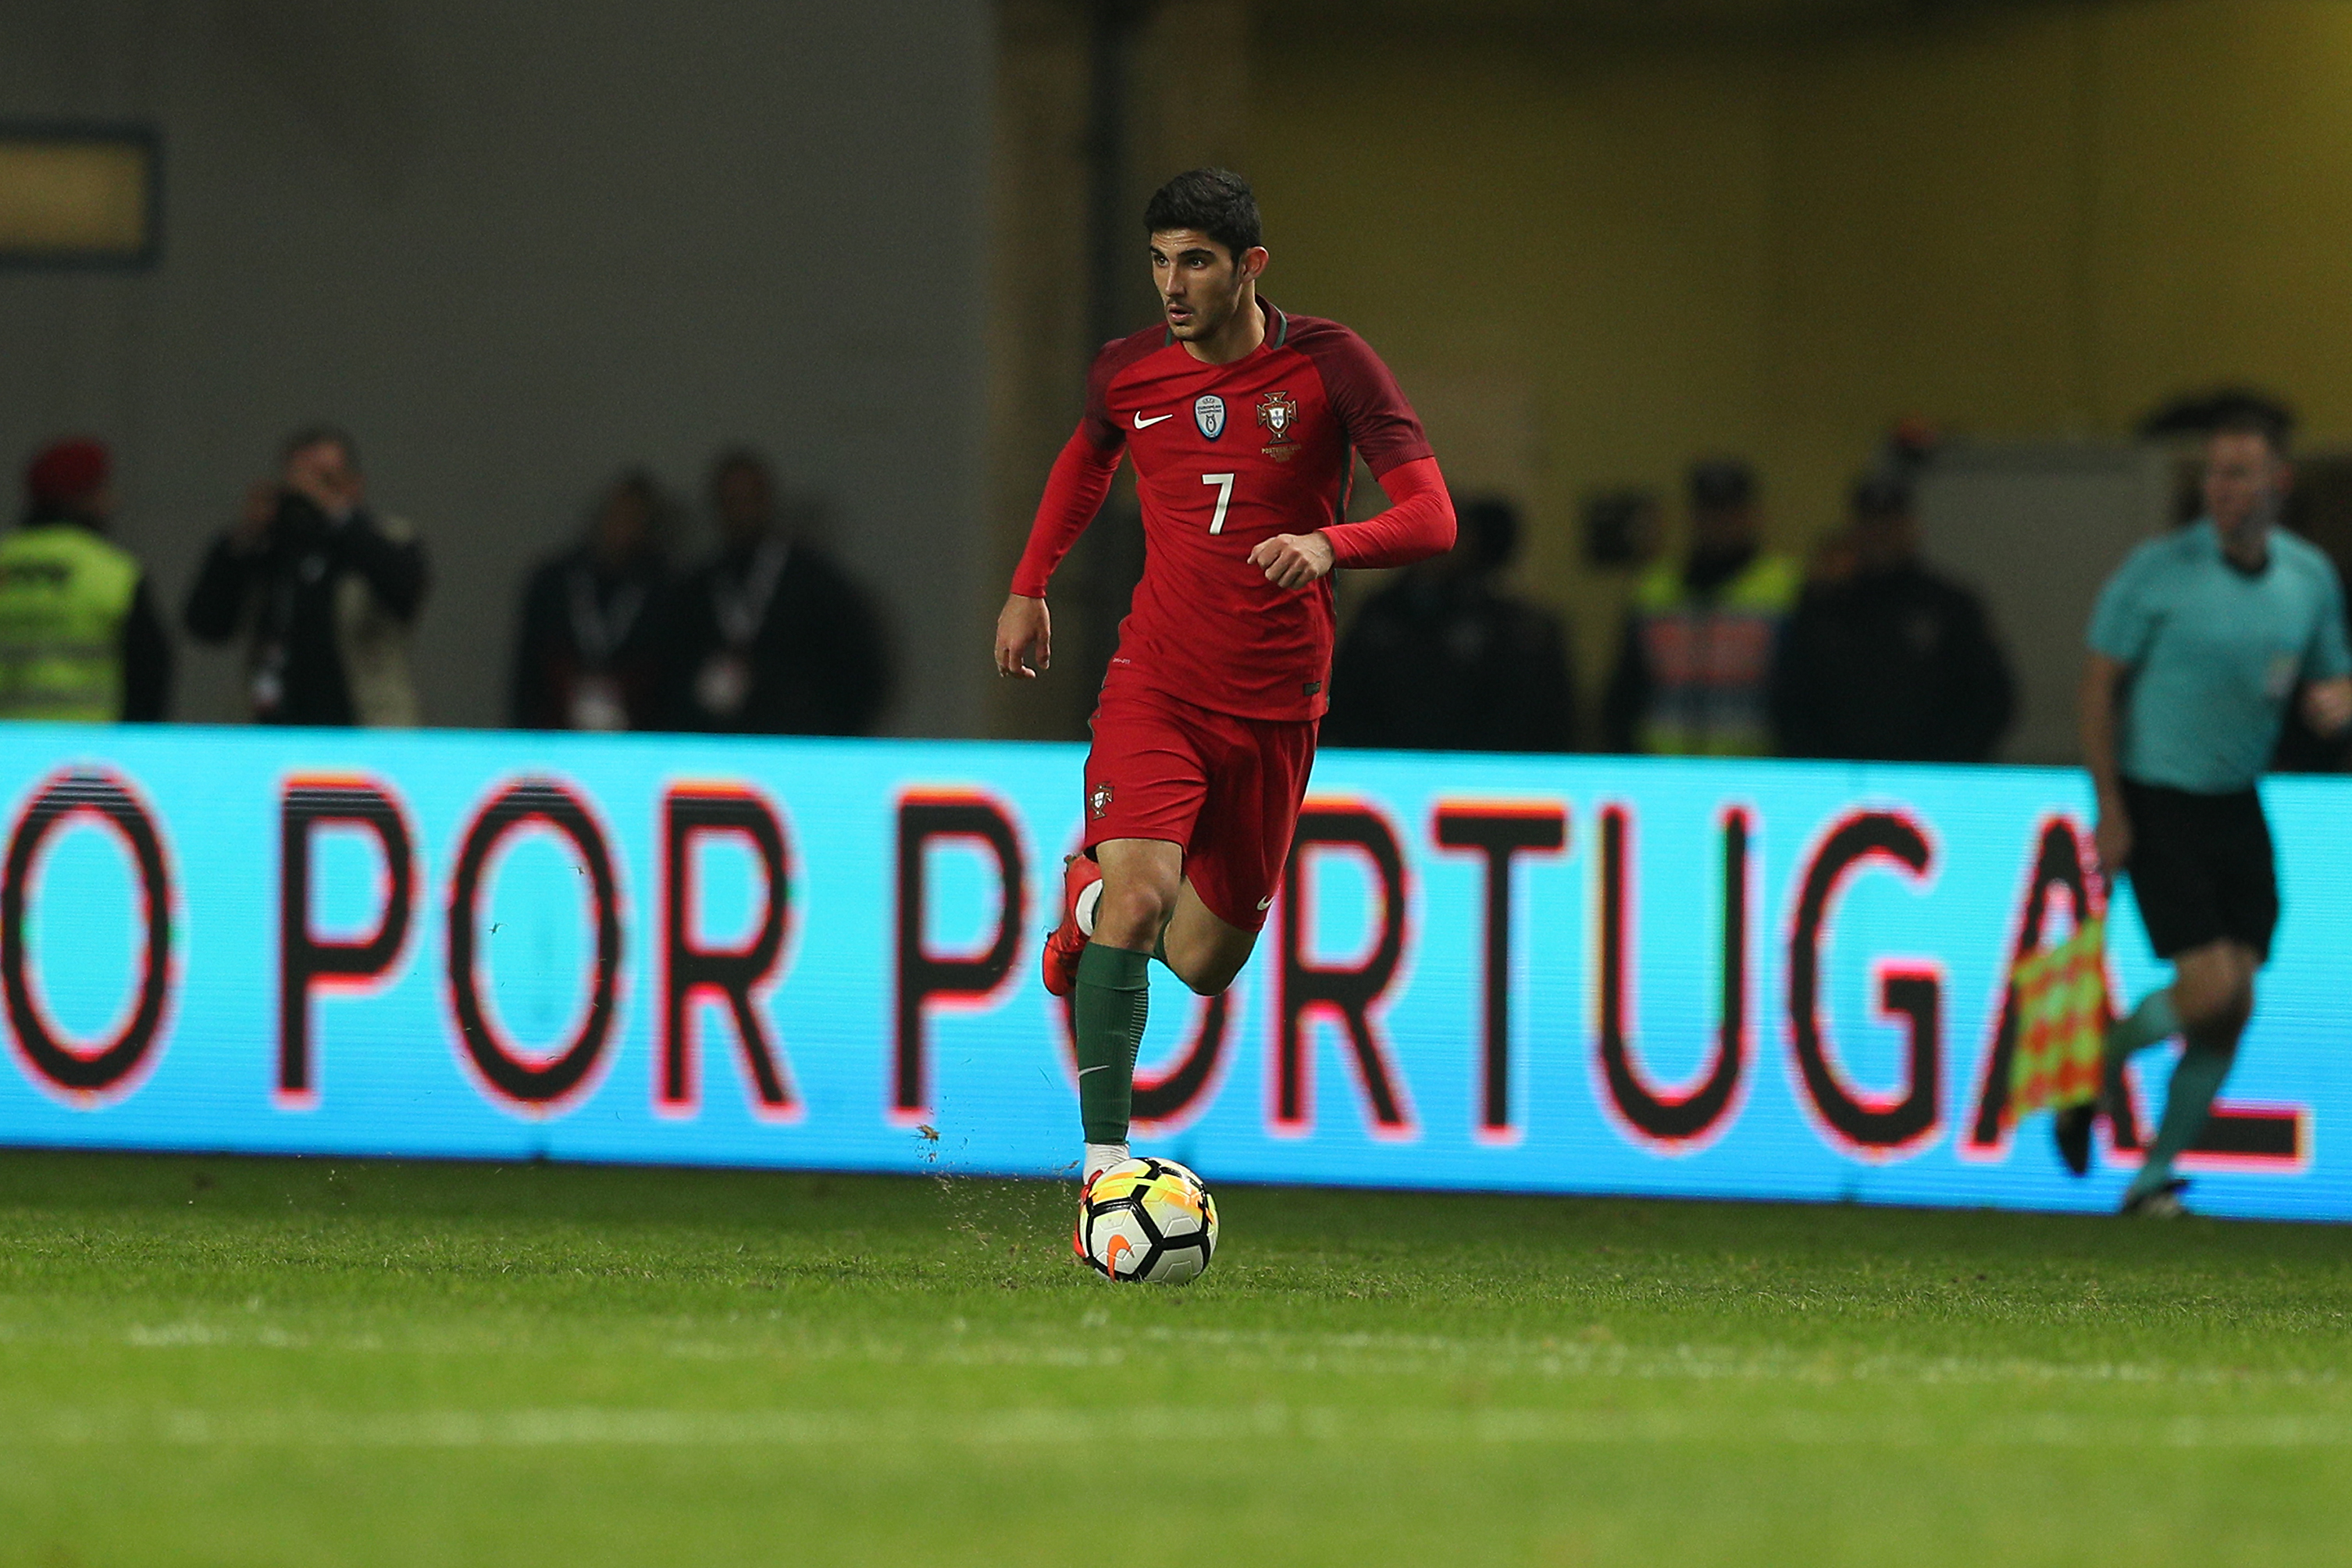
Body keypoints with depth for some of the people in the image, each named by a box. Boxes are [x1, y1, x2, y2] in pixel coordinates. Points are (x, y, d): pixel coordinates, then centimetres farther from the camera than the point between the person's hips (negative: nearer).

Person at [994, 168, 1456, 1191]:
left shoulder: (1327, 365, -10)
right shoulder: (1126, 373, -1)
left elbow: (1431, 520, -15)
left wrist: (1329, 543, -34)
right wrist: (1029, 586, 22)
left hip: (1273, 707, 0)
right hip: (1155, 683, 0)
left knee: (1203, 962, 8)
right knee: (1141, 894, -25)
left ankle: (1094, 896, 42)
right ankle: (1104, 1163, -23)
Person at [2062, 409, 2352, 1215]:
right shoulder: (2158, 569, -11)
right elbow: (2099, 684, -7)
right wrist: (2110, 809, -12)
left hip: (2238, 808, 5)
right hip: (2157, 805, -5)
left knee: (2234, 1008, -1)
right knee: (2210, 991, -15)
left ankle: (2156, 1174, 11)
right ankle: (2097, 1064, 13)